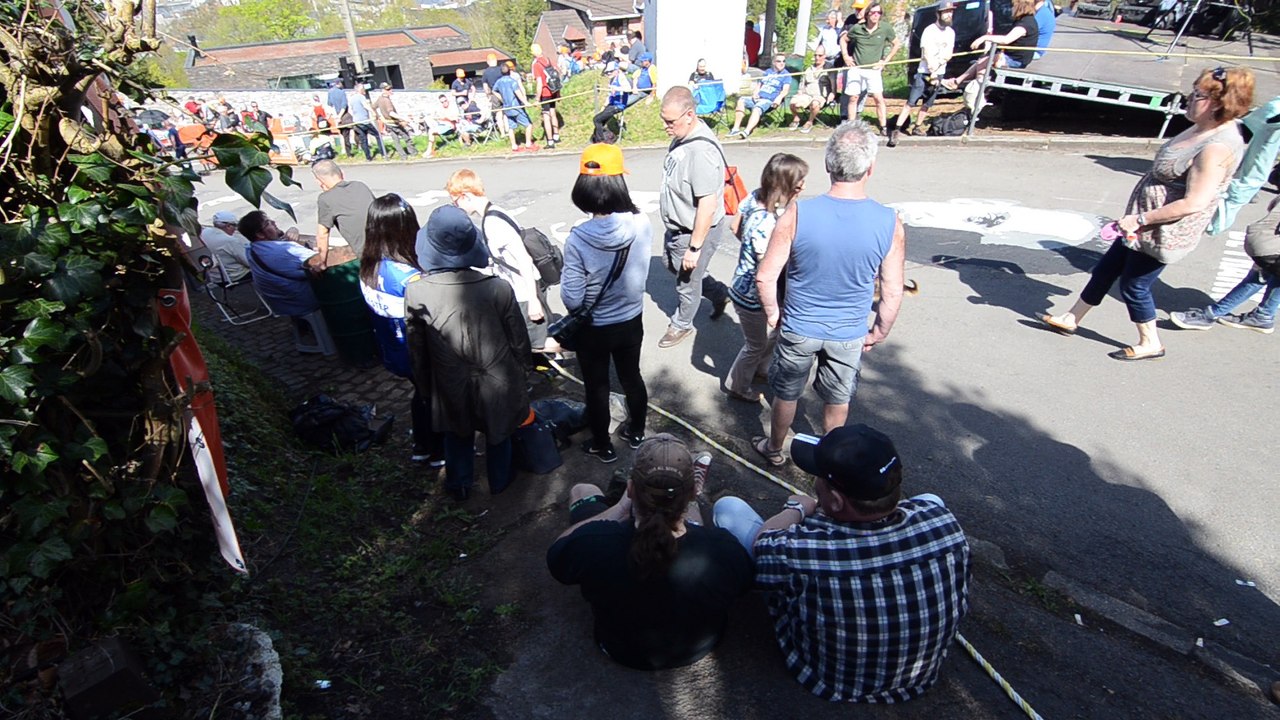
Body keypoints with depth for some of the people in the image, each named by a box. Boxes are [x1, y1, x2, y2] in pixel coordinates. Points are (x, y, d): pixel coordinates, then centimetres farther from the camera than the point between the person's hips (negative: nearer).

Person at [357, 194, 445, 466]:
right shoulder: (409, 278, -34)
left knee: (422, 393, 29)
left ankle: (421, 447, 47)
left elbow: (380, 312, 2)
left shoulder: (369, 268, -9)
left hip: (394, 353, 7)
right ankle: (439, 453, 38)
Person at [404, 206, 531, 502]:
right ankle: (500, 480, 48)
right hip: (497, 383, 0)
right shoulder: (498, 288, -25)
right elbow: (518, 341, -12)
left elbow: (417, 350, -7)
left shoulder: (416, 293, -21)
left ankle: (459, 486, 48)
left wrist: (425, 385, 11)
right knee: (498, 432, 25)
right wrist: (524, 373, 8)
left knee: (457, 436, 27)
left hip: (452, 387, 1)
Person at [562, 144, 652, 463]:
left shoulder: (578, 239, -27)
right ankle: (636, 431, 49)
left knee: (597, 387, 18)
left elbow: (572, 300, -21)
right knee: (631, 377, 26)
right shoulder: (643, 224, -17)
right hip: (632, 321, 4)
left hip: (594, 329, -3)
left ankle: (603, 446, 39)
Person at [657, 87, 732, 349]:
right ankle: (719, 293, 46)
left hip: (695, 231, -10)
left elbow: (708, 205, -31)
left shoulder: (701, 151, -32)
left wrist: (694, 247, -25)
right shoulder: (682, 135, -2)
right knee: (672, 264, 29)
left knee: (687, 281, 13)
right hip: (676, 225, 10)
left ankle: (682, 324, 40)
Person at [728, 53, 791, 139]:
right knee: (741, 100, -20)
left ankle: (747, 131, -54)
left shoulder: (786, 75, 9)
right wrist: (754, 94, 3)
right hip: (757, 98, 6)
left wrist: (779, 97, -29)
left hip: (769, 101, -6)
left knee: (757, 108, -37)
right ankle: (736, 128, -25)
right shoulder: (767, 72, 26)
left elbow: (786, 89, -7)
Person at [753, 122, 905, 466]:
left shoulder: (798, 214, -20)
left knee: (786, 395, 22)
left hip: (798, 329, -1)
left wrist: (772, 313, 3)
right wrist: (878, 333, 9)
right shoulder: (889, 223, -16)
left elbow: (765, 277, -16)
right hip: (849, 334, 1)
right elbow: (893, 292, -8)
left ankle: (774, 449, 44)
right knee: (838, 400, 24)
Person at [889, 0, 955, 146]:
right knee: (910, 102, -13)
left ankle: (917, 127, 18)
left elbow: (949, 54, 6)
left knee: (927, 104, 6)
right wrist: (932, 73, -16)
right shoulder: (929, 30, -7)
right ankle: (896, 130, -17)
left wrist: (939, 62, -14)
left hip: (939, 74, 6)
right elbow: (927, 54, -11)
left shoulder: (951, 32, 10)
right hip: (924, 73, -6)